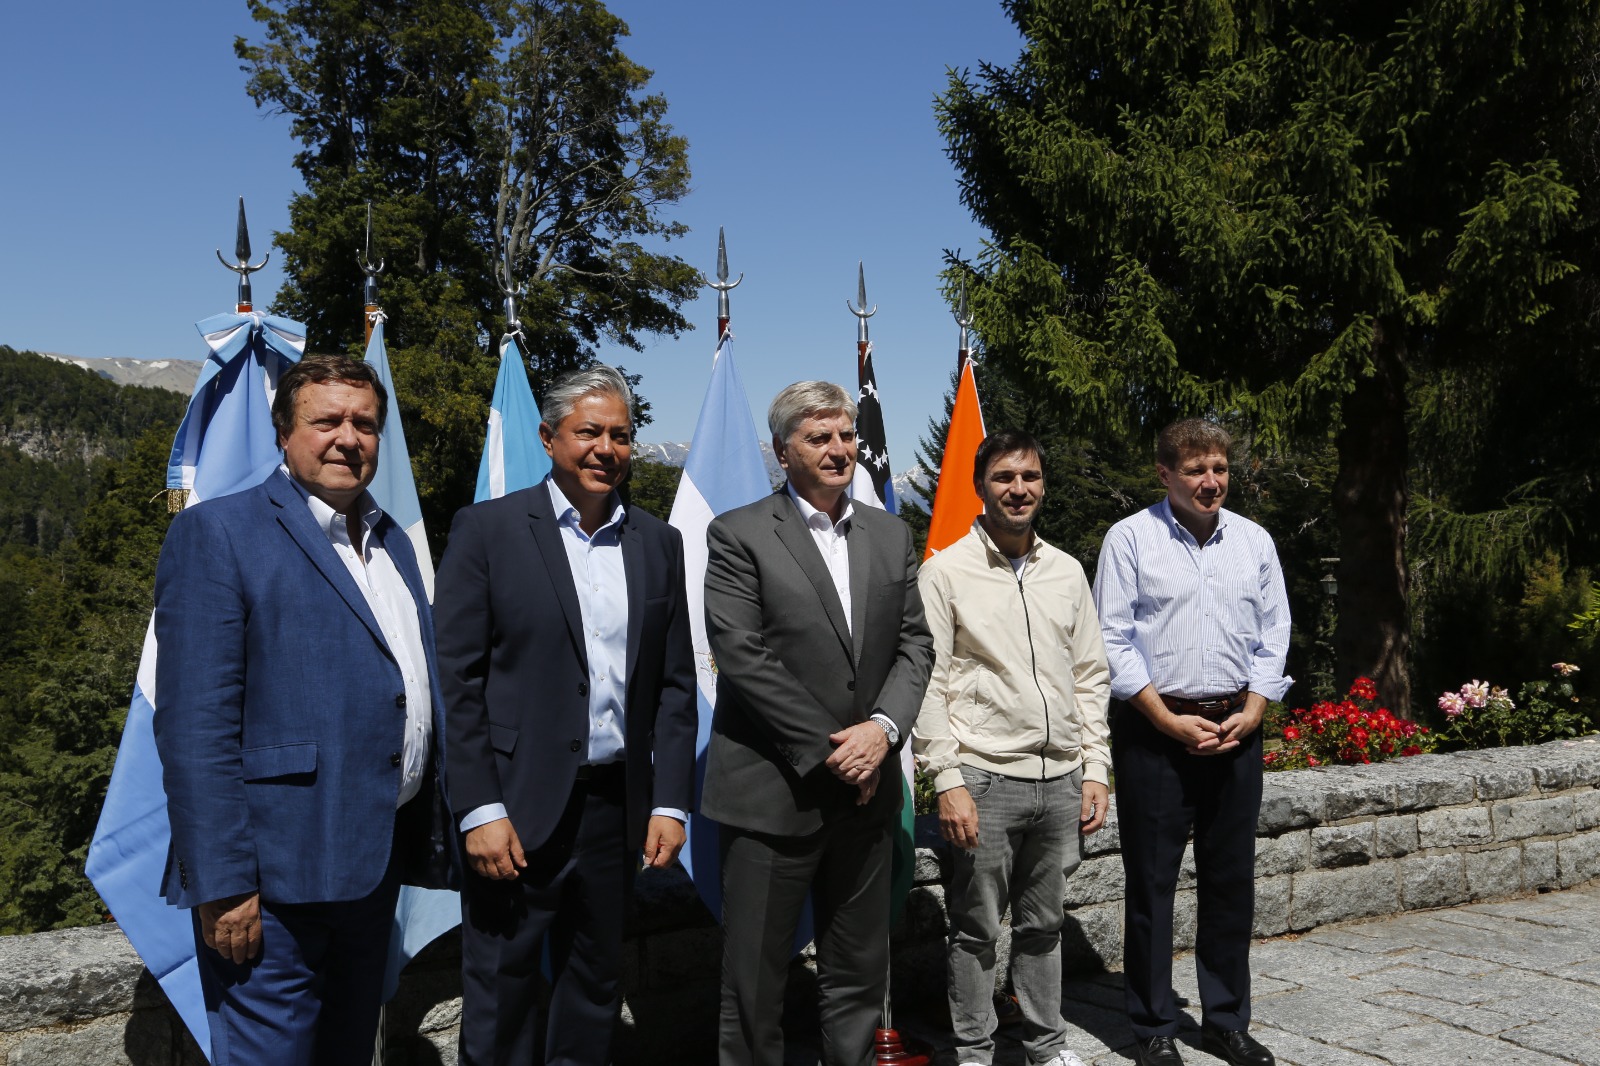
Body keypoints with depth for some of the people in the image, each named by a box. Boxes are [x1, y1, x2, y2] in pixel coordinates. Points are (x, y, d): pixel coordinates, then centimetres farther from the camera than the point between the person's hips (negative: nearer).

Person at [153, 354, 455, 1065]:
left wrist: (429, 839, 15)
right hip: (278, 876, -7)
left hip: (374, 867, 8)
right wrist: (223, 885, -20)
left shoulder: (392, 540, 15)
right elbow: (194, 726, -15)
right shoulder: (217, 533, -8)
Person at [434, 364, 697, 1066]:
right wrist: (479, 811, -13)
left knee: (595, 990, 16)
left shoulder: (658, 543, 9)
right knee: (500, 998, 5)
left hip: (617, 807, 4)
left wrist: (670, 802, 4)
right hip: (516, 807, -4)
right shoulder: (487, 528, -4)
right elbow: (457, 680, -7)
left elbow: (675, 684, 10)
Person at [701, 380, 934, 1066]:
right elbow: (743, 657, -12)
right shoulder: (739, 535, -5)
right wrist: (829, 750, -13)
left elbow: (914, 644, 8)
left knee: (859, 978, 15)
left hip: (864, 790, 5)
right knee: (753, 983, 5)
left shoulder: (891, 535, 11)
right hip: (771, 793, -4)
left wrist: (883, 727, -10)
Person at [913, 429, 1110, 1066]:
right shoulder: (946, 572, -4)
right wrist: (948, 780, -12)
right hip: (986, 777, -4)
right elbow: (929, 683, -6)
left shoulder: (1067, 572, 11)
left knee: (1043, 923, 16)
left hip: (1061, 780, 4)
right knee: (977, 929, 5)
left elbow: (1091, 676, 14)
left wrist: (1095, 768, 8)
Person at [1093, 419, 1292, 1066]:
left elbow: (1273, 636, 10)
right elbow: (1114, 639, -7)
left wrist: (1249, 714, -3)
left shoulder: (1254, 542, 9)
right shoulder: (1130, 538, -4)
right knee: (1151, 882, 2)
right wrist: (1169, 721, -11)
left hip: (1235, 729, 4)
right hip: (1153, 729, -4)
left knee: (1231, 881, 11)